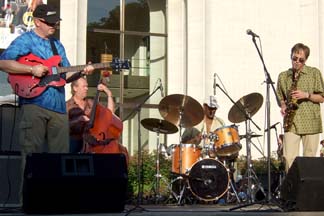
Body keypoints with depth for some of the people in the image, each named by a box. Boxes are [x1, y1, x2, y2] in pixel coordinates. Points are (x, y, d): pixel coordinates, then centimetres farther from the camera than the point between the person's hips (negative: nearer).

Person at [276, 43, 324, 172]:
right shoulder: (283, 76, 11)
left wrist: (307, 95, -12)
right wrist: (283, 106, 0)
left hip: (311, 122, -1)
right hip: (291, 123, 2)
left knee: (309, 159, 2)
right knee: (289, 158, -6)